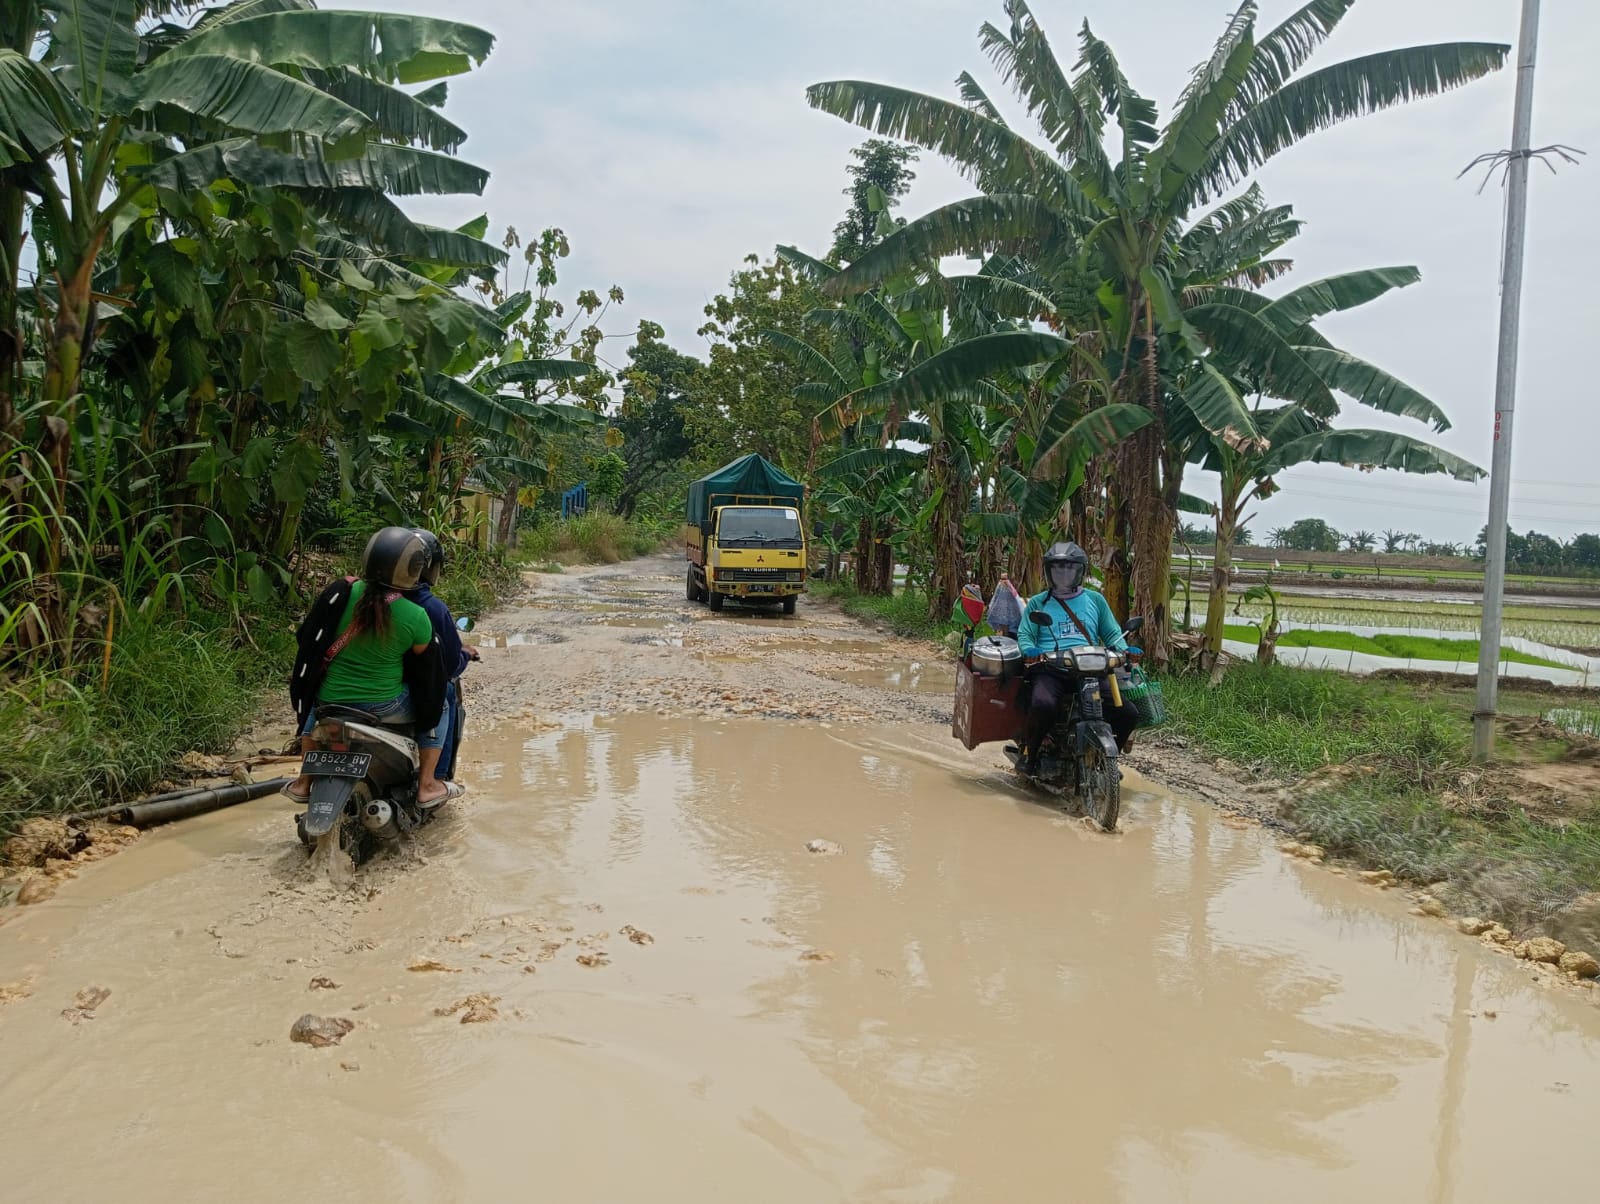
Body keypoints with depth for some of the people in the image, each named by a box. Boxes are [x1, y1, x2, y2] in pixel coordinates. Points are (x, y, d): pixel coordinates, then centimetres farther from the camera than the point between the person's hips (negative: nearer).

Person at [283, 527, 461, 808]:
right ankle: (427, 786, 17)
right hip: (384, 707, -3)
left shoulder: (340, 593, -10)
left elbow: (309, 641, 2)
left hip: (332, 703, 3)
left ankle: (304, 782, 37)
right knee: (436, 703, 21)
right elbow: (425, 660, -1)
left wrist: (302, 680, 21)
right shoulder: (416, 617, -17)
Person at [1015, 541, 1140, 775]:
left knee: (1128, 714, -15)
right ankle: (1030, 754, -9)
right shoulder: (1038, 603, 18)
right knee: (1043, 706, -37)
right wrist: (1029, 651, -15)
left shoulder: (1095, 600, 23)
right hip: (1050, 670, -3)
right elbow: (1025, 634, 8)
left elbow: (1112, 633, 20)